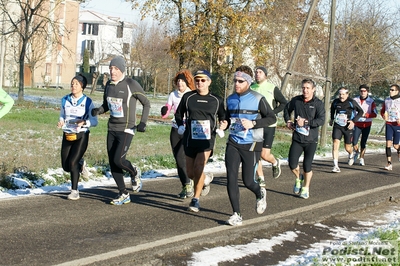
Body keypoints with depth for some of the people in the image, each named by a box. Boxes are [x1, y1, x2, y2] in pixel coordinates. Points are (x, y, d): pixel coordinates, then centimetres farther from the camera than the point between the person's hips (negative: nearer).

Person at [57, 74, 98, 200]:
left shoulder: (87, 102, -6)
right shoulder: (65, 100, 6)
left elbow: (94, 121, -6)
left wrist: (84, 122, -25)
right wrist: (61, 122, -3)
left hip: (81, 136, -4)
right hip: (67, 136, 4)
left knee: (72, 162, -17)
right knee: (66, 167, 3)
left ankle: (74, 191, -2)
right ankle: (80, 163, 37)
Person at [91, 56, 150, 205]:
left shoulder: (131, 85, -12)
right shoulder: (109, 85, 6)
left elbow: (146, 103, -3)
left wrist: (143, 122, -14)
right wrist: (98, 111, -4)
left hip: (126, 130, -6)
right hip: (112, 129, 6)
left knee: (118, 160, -18)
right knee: (112, 163, 5)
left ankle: (134, 173, 15)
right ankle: (123, 194, 18)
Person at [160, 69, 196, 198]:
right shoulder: (173, 95, 6)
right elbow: (165, 114, 4)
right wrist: (164, 111, -18)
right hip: (176, 131, 4)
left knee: (181, 158, -17)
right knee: (178, 160, 4)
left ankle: (188, 184, 0)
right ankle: (185, 187, 18)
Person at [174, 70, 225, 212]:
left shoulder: (216, 100, 2)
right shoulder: (188, 97, 1)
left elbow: (223, 117, 14)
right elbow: (178, 114, 13)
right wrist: (180, 125, -4)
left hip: (207, 138, -2)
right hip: (190, 138, 2)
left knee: (198, 168, -19)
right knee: (190, 173, 8)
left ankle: (196, 200, -5)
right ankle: (205, 181, 43)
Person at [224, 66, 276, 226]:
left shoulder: (258, 99, -8)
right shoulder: (230, 99, 8)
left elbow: (272, 118, -5)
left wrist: (253, 124, -18)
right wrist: (225, 124, 0)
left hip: (251, 145, -4)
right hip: (233, 143, 4)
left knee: (248, 181, 2)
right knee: (231, 178, -8)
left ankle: (260, 194, 38)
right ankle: (236, 214, 2)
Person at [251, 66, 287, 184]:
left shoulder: (272, 88, -3)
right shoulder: (251, 88, 7)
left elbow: (284, 103, 1)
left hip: (268, 125, -4)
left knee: (264, 155, -7)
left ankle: (275, 163, 27)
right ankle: (261, 179, 14)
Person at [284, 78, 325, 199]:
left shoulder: (318, 103, -7)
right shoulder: (296, 100, 3)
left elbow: (321, 120, -17)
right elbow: (287, 109, 23)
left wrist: (306, 122, -24)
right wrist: (288, 121, 9)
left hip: (311, 140, -2)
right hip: (297, 139, 2)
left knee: (307, 166, 1)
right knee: (292, 164, -4)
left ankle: (305, 188, 22)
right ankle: (299, 178, 29)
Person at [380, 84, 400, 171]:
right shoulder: (386, 100, 7)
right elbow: (382, 111, 19)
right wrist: (384, 116, -2)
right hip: (389, 124, 3)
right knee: (388, 143, -10)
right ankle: (389, 164, -9)